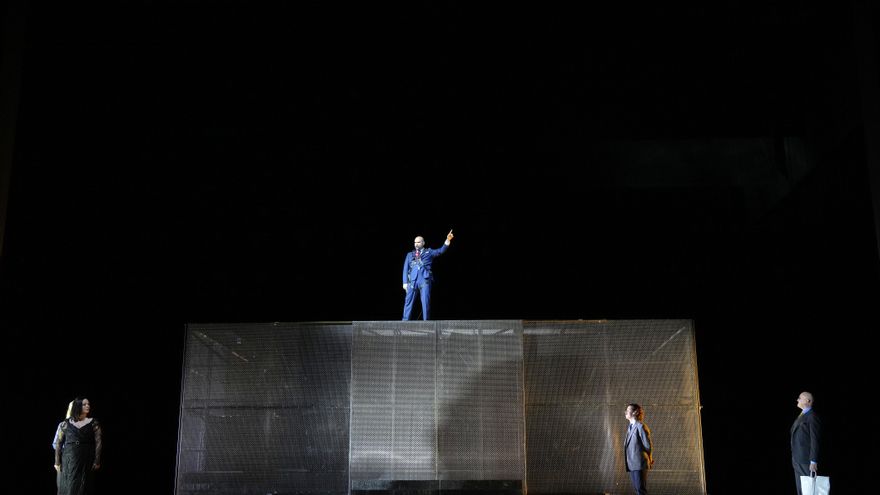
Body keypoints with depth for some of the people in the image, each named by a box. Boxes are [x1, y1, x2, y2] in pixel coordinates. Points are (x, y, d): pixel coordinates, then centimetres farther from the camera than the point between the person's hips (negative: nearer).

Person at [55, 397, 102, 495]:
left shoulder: (93, 423, 2)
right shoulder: (66, 423, 4)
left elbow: (98, 442, -1)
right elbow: (59, 443, 7)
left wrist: (97, 461, -8)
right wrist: (57, 462, 3)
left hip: (86, 462, -1)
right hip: (69, 461, 1)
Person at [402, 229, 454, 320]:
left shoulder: (429, 252, 16)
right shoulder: (410, 254, 20)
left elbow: (441, 250, 3)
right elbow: (405, 269, 15)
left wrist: (447, 240, -12)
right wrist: (405, 282, 3)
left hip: (425, 281, -1)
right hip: (412, 281, 1)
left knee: (426, 303, -5)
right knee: (408, 302, -2)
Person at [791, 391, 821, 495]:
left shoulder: (812, 417, -9)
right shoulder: (801, 416, 18)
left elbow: (815, 440, -15)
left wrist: (813, 461, -19)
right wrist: (795, 459, 15)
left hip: (807, 461, -9)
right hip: (798, 461, 9)